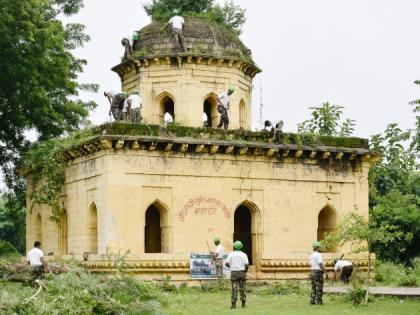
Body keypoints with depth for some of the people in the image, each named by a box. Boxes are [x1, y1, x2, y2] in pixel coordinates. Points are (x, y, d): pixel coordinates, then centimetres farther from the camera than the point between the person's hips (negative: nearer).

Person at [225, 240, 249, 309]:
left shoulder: (231, 254, -1)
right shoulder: (244, 255, 0)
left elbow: (226, 263, -6)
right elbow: (246, 265, -9)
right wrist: (246, 270, 13)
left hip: (234, 273, -1)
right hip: (242, 273, 1)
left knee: (234, 289, -2)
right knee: (242, 289, 9)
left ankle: (233, 304, -10)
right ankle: (243, 304, 11)